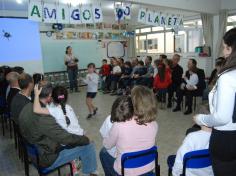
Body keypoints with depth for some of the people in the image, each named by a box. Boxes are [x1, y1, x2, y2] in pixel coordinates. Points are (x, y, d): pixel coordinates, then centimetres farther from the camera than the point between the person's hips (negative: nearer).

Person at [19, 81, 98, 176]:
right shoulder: (43, 117, -35)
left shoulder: (27, 107, -7)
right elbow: (66, 138, -29)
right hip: (46, 158, -9)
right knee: (88, 146, -4)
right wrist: (85, 139, -12)